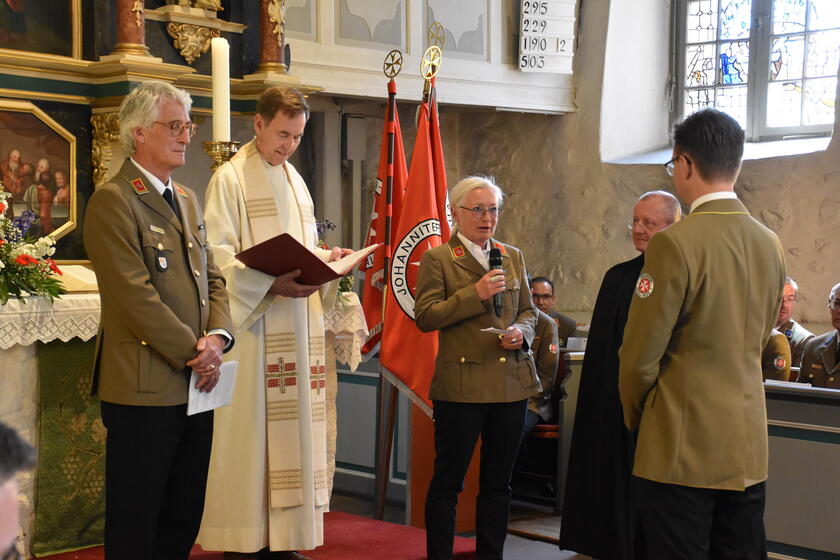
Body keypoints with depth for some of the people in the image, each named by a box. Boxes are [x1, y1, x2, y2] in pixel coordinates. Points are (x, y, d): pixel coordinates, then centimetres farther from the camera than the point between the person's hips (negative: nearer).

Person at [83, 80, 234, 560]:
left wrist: (218, 337, -2)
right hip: (146, 389, -8)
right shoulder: (113, 201, -10)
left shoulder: (188, 199, 18)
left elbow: (212, 278, 17)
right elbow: (135, 295, -18)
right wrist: (193, 352, -14)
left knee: (184, 519, 14)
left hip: (196, 383, 8)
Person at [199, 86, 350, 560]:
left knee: (291, 423, 6)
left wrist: (327, 258, 0)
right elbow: (220, 256, -13)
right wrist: (271, 284, -24)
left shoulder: (295, 181, 17)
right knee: (251, 427, -5)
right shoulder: (231, 178, -5)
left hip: (298, 324, 7)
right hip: (254, 327, -7)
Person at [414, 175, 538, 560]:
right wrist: (475, 294, -16)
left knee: (498, 482, 11)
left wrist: (521, 332, -3)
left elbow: (528, 310, 19)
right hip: (461, 385, -5)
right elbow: (425, 317, -8)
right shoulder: (437, 259, 0)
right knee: (448, 480, 2)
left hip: (512, 383, 5)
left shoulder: (513, 257, 15)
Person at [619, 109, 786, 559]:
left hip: (683, 449, -6)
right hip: (749, 449, 7)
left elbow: (639, 356, -12)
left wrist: (636, 417, 6)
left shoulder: (675, 243, -16)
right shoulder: (771, 244, 5)